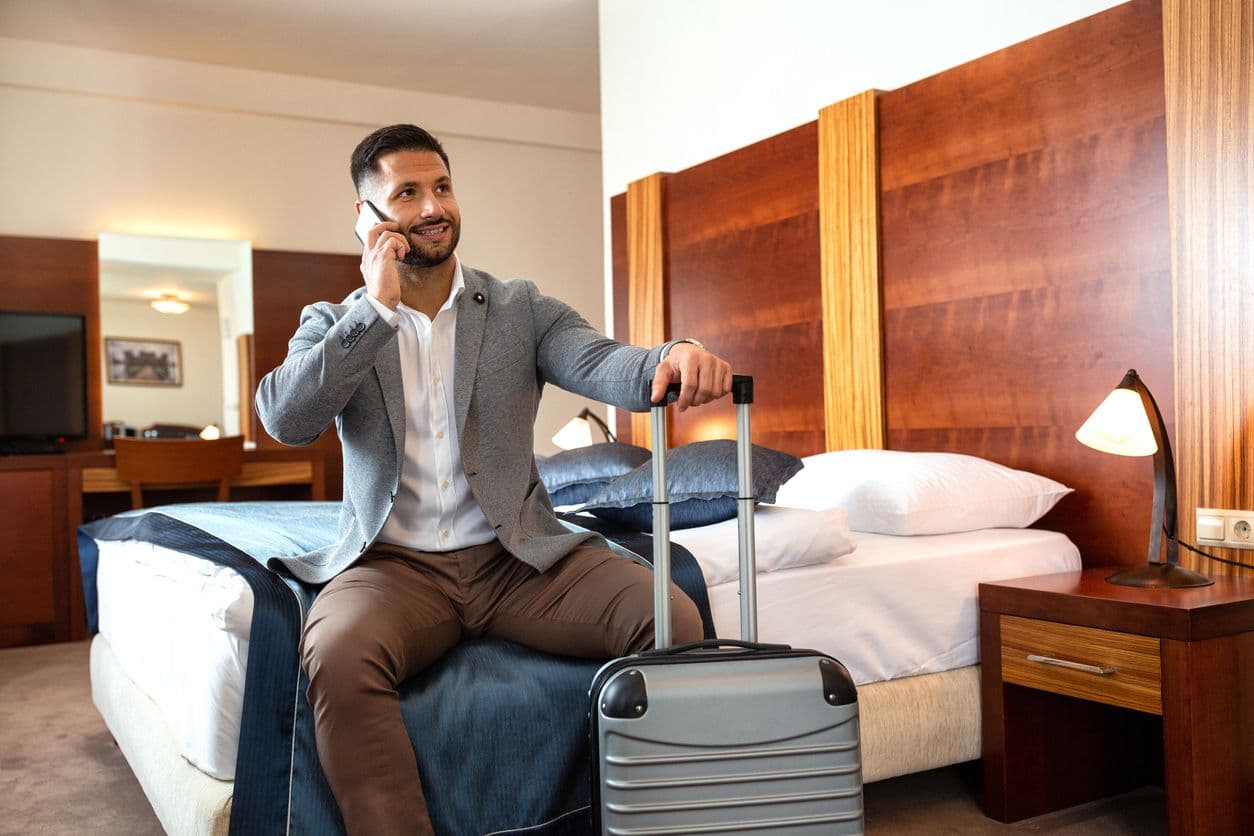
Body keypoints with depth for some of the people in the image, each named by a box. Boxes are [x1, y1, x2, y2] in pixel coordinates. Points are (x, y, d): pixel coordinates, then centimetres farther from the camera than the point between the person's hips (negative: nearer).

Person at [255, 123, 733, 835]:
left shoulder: (520, 308, 9)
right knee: (337, 655, -34)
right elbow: (286, 420, -9)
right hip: (395, 564, 0)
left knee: (674, 620, -21)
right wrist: (378, 308, -14)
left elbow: (599, 364, -11)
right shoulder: (333, 324, 9)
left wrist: (671, 359, -34)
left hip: (517, 557, 1)